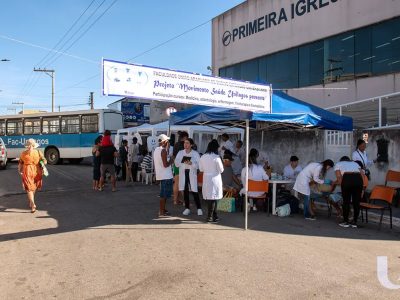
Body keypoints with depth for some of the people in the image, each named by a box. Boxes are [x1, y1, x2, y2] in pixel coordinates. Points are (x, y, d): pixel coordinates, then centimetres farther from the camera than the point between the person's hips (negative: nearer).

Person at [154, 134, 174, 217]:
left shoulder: (156, 150, 12)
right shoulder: (163, 150, -17)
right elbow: (165, 164, -22)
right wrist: (171, 161, -3)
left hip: (160, 175, 10)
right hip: (166, 175, -10)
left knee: (163, 194, 18)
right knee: (164, 194, -2)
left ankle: (163, 209, 26)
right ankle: (161, 211, 4)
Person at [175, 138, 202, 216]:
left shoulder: (195, 153, 1)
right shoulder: (180, 152, 9)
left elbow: (199, 164, -6)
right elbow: (176, 163, 2)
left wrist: (191, 163, -23)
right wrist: (183, 162, -16)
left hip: (192, 173, -3)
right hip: (183, 173, 3)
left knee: (194, 191, -5)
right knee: (185, 191, 6)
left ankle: (199, 208, 6)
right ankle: (187, 208, 17)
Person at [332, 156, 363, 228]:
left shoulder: (338, 164, 25)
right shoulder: (355, 163, 35)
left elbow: (339, 179, 8)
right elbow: (362, 175, 18)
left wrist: (333, 183, 24)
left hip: (347, 179, -3)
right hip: (358, 179, 3)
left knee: (346, 201, 9)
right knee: (356, 202, 12)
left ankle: (346, 222, 14)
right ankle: (354, 222, 18)